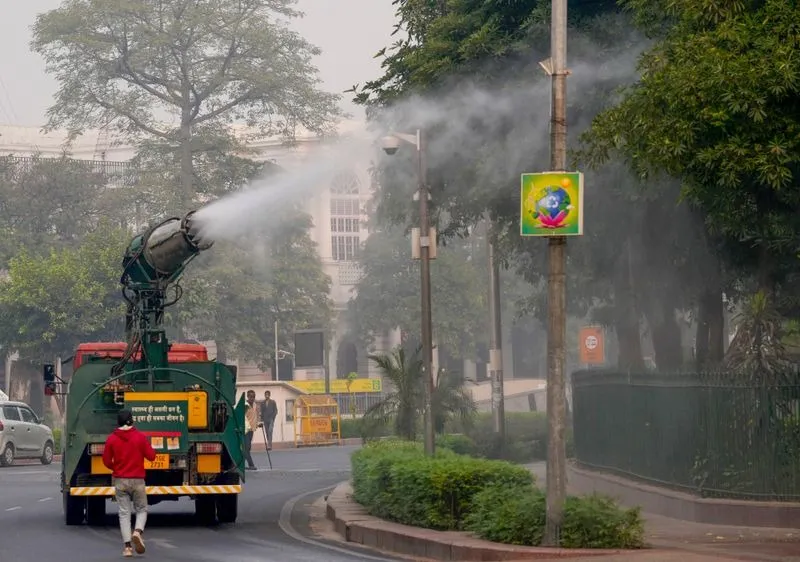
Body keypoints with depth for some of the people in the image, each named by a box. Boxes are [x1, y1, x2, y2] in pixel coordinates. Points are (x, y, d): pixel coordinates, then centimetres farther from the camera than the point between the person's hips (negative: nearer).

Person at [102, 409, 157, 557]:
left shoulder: (111, 439, -3)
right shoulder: (140, 437, -6)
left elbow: (106, 461, 2)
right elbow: (151, 456, -2)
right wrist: (147, 445, 17)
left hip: (120, 480, 1)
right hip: (137, 480, -1)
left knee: (124, 512, 5)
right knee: (141, 510, 13)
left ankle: (127, 546, -3)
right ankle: (138, 532, -16)